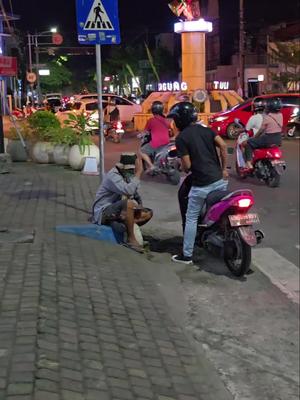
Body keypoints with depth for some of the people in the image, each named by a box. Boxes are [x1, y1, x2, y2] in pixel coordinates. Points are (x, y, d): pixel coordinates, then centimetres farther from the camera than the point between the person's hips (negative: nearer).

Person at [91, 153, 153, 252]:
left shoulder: (128, 176, 8)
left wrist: (139, 204, -7)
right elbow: (128, 191, -36)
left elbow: (135, 194, 14)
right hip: (103, 212, -9)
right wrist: (138, 173, -31)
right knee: (129, 204, -36)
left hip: (117, 211, 9)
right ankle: (131, 239, -24)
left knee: (148, 213, 3)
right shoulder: (113, 175, -20)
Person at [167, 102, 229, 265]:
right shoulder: (206, 130, 9)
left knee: (191, 219, 6)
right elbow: (223, 145, -1)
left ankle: (187, 255, 11)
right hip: (220, 179, 6)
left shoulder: (181, 138, -8)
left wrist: (183, 168, 11)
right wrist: (224, 169, 4)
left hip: (202, 184, -6)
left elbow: (187, 165, -12)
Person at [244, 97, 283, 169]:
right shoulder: (280, 115, 4)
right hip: (278, 140, 8)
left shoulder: (267, 117, -16)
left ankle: (249, 163, -9)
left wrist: (255, 137, 7)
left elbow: (261, 130, -10)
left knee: (249, 143, 3)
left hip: (269, 139, -8)